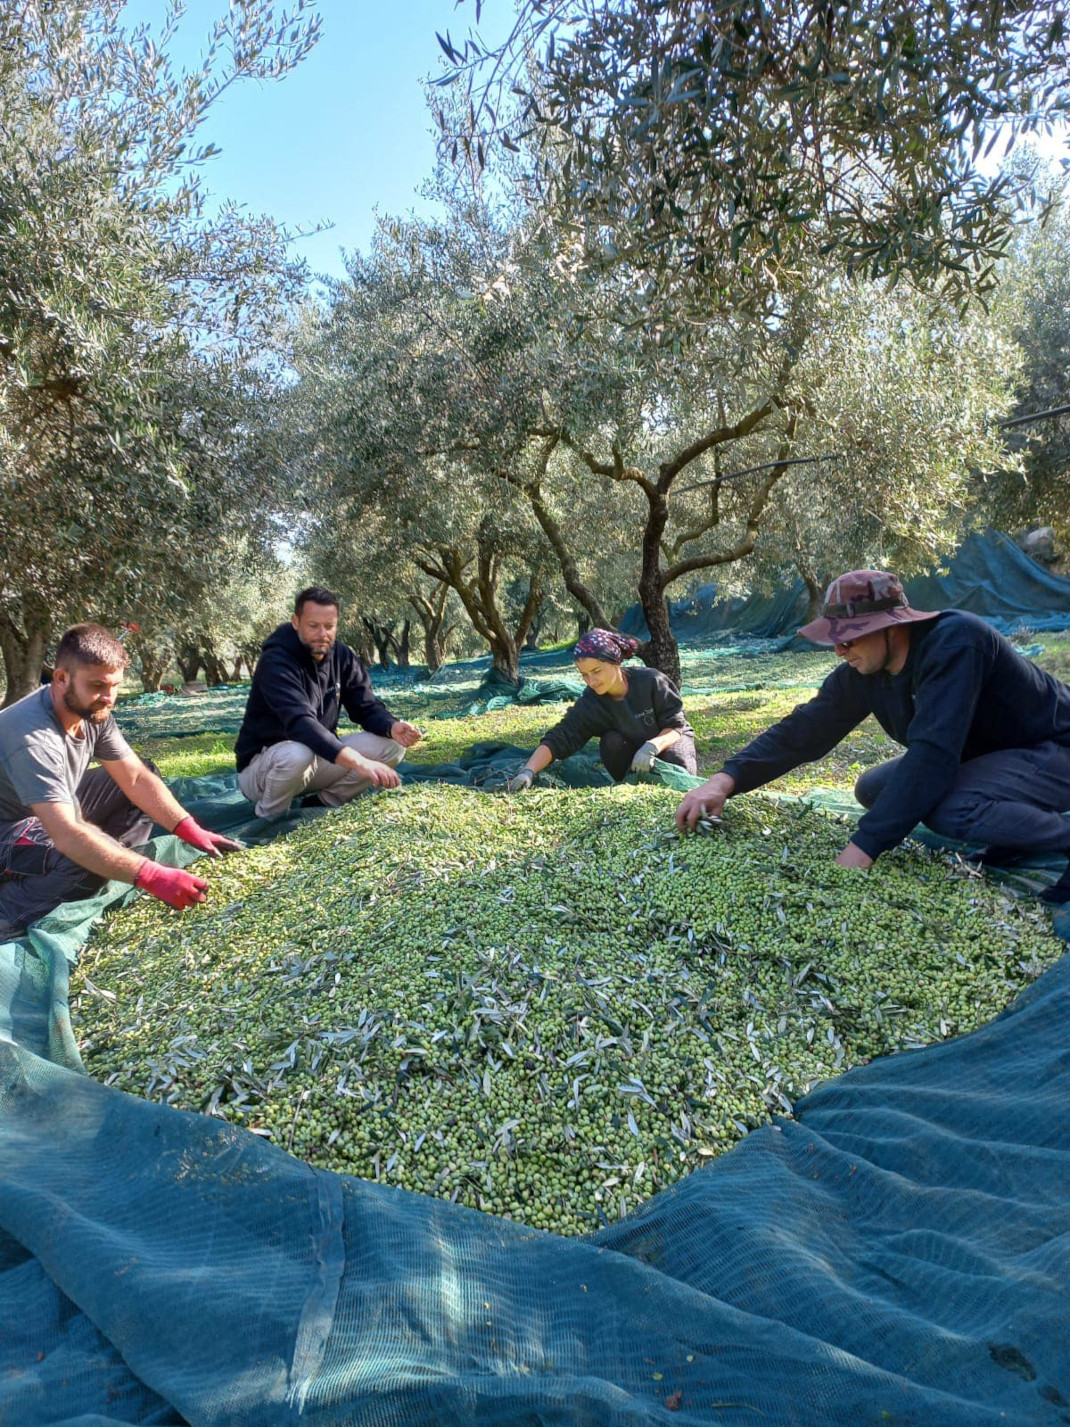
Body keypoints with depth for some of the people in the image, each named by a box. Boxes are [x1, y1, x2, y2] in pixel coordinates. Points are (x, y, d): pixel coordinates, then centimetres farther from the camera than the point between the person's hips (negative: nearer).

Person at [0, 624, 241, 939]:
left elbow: (137, 777, -8)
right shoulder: (31, 734, -35)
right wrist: (152, 877, -48)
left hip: (53, 814, 8)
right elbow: (66, 835, -43)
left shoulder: (93, 712, -11)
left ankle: (107, 868, -6)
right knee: (85, 860, -35)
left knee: (147, 773, 0)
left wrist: (190, 830, -21)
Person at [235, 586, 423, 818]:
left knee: (392, 744, -11)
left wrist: (392, 726, -27)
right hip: (261, 765, -6)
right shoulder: (276, 662, -24)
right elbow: (301, 723, -38)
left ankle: (323, 803, 3)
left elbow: (367, 707, -2)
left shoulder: (342, 656, -3)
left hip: (317, 758, 6)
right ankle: (269, 819, -9)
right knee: (298, 754, -41)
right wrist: (360, 762, -50)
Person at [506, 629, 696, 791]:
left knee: (675, 762, -34)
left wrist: (651, 746, -46)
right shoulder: (589, 704, -23)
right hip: (633, 750, 2)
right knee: (611, 741, -29)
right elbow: (556, 740, -30)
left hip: (671, 740, -1)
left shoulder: (651, 681, -28)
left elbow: (675, 726, -24)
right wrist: (528, 772, -46)